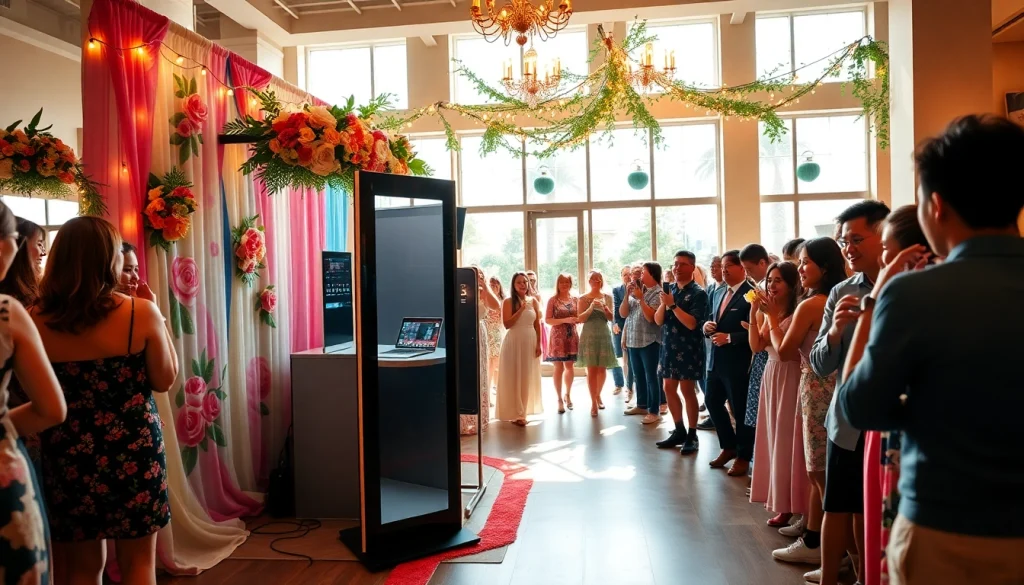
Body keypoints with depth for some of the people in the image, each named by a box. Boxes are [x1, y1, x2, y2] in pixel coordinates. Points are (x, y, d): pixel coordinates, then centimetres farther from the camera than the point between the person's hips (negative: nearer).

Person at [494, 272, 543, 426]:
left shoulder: (533, 301, 7)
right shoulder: (508, 302, -4)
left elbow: (537, 325, 8)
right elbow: (507, 324, -12)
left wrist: (539, 344, 2)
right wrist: (521, 310, -17)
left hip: (530, 342, 4)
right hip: (514, 342, -4)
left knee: (528, 377, 10)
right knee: (514, 378, 0)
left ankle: (523, 411, 23)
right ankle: (516, 413, 5)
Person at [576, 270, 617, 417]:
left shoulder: (607, 297, 6)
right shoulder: (583, 298, -1)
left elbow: (611, 318, 5)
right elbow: (580, 319, -7)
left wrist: (605, 309, -15)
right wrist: (591, 308, -21)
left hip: (604, 335, 3)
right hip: (589, 336, -3)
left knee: (602, 369, 8)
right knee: (591, 370, -6)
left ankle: (598, 395, 28)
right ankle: (593, 402, -3)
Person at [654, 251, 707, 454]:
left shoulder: (698, 293, -11)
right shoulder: (669, 289, 8)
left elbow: (692, 323, -20)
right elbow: (658, 320, 4)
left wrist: (673, 305, -22)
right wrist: (664, 304, -13)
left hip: (688, 349, -7)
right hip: (669, 347, 7)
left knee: (687, 391, 0)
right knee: (669, 388, 11)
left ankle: (692, 436, 13)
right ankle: (679, 431, 24)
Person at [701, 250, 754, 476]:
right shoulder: (719, 293, 14)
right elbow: (709, 319, 19)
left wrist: (729, 337, -21)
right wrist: (706, 325, -2)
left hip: (738, 362, -8)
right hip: (716, 360, 9)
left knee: (740, 409, 4)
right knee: (712, 402, 15)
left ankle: (744, 456, 21)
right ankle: (728, 447, 33)